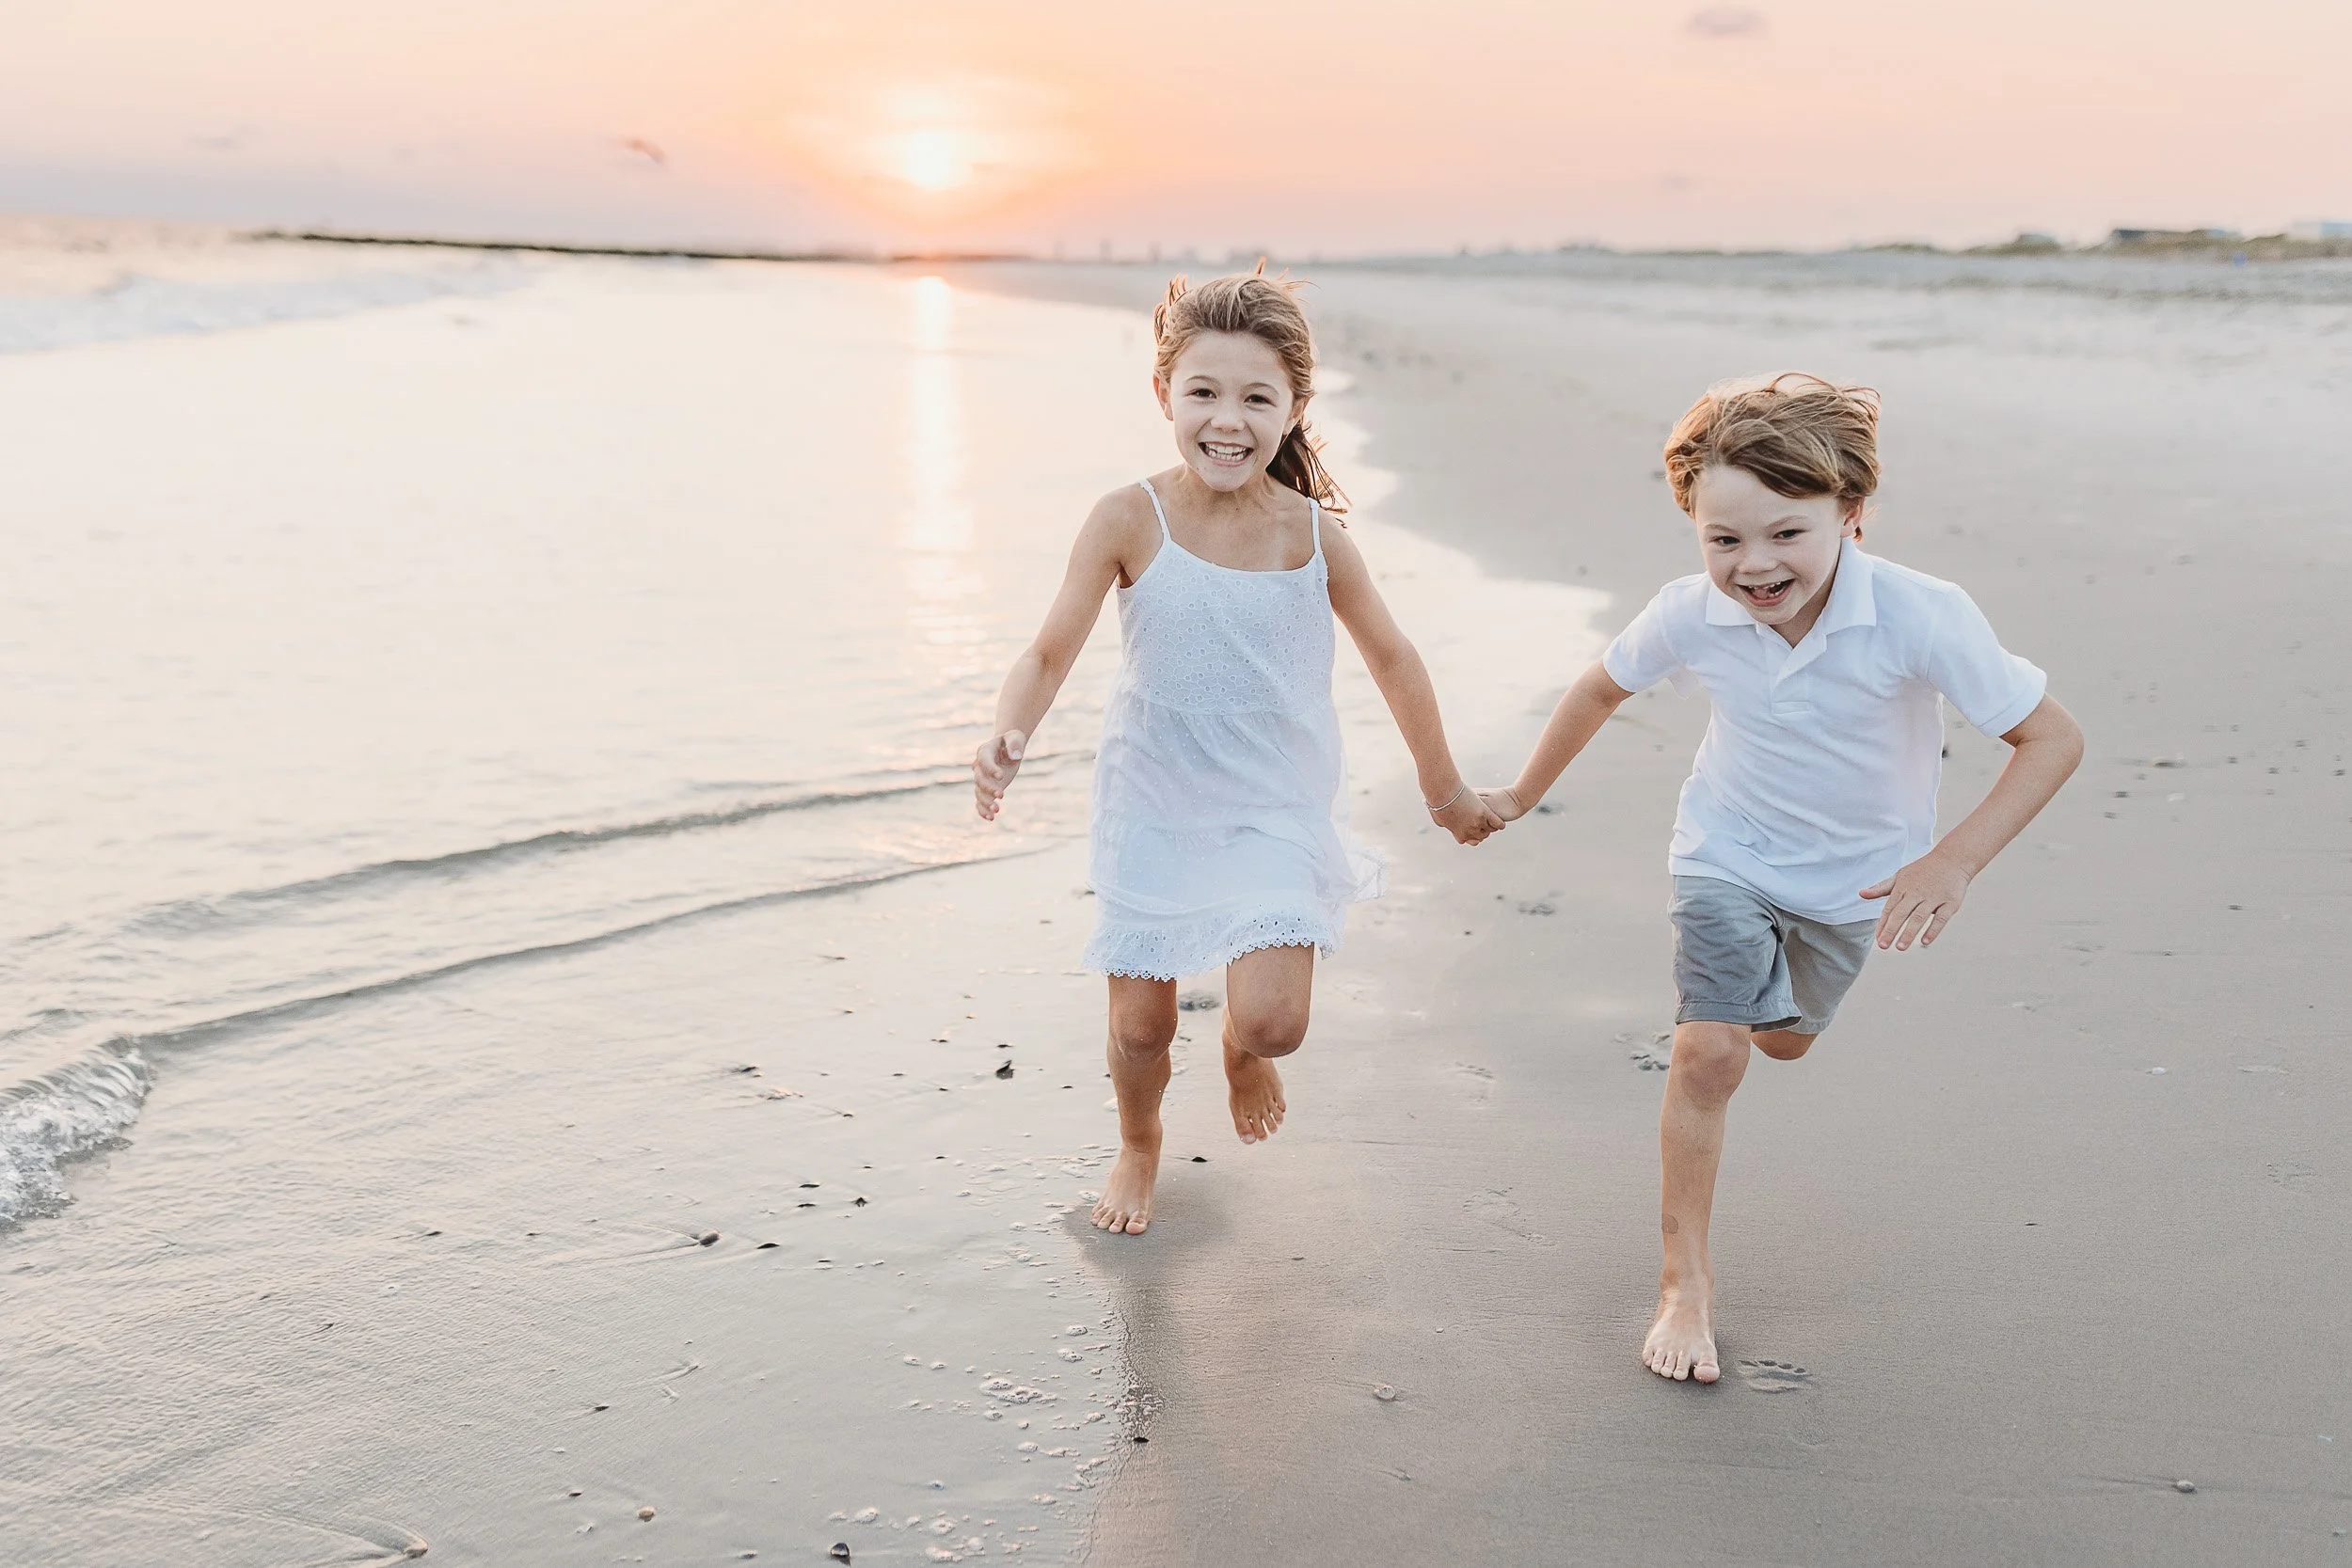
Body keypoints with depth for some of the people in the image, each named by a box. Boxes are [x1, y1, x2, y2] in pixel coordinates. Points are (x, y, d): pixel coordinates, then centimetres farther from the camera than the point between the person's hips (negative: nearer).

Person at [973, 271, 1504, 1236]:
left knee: (1272, 1019, -16)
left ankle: (1242, 1048, 24)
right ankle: (1138, 1149, 43)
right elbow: (1050, 654, -13)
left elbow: (1391, 659, 5)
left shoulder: (1312, 533, -10)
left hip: (1275, 812, 0)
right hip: (1152, 809, 0)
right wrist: (1010, 736, -35)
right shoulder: (1129, 522, -13)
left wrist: (1445, 789, 15)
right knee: (1139, 1024, 9)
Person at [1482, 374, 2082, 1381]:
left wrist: (1955, 861, -36)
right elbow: (1603, 688, -4)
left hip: (1859, 872, 1)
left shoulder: (1921, 617, -33)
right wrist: (1521, 797, 8)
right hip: (1728, 854, -1)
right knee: (1709, 1051, -16)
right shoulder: (1690, 615, -25)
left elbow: (2052, 738, -26)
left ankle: (1768, 991, 62)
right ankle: (1685, 1276, -1)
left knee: (1784, 1041, 24)